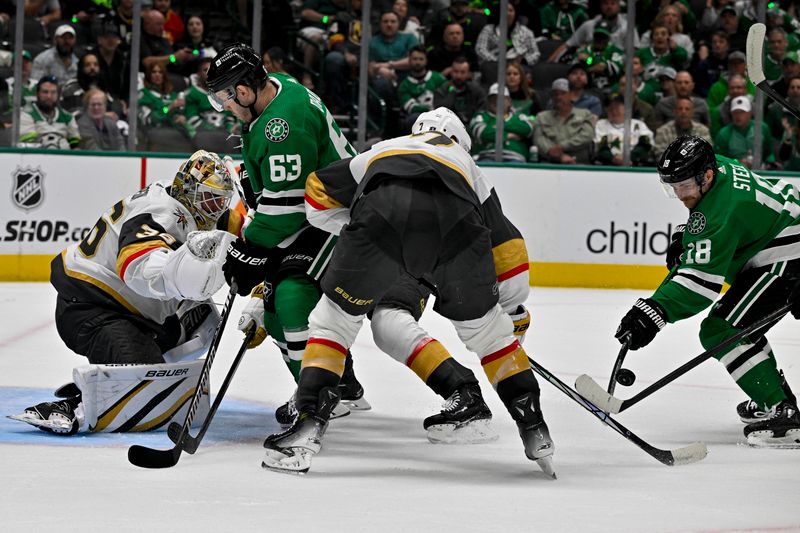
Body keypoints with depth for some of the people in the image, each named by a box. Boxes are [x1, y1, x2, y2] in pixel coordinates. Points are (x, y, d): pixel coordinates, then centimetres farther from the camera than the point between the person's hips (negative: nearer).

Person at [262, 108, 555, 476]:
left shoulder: (379, 152, 44)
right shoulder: (466, 164, 43)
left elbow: (318, 196, 37)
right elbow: (507, 244, 42)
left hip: (381, 212, -1)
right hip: (455, 221, 1)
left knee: (336, 318, 16)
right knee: (484, 325, 22)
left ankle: (309, 426, 3)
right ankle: (534, 429, 22)